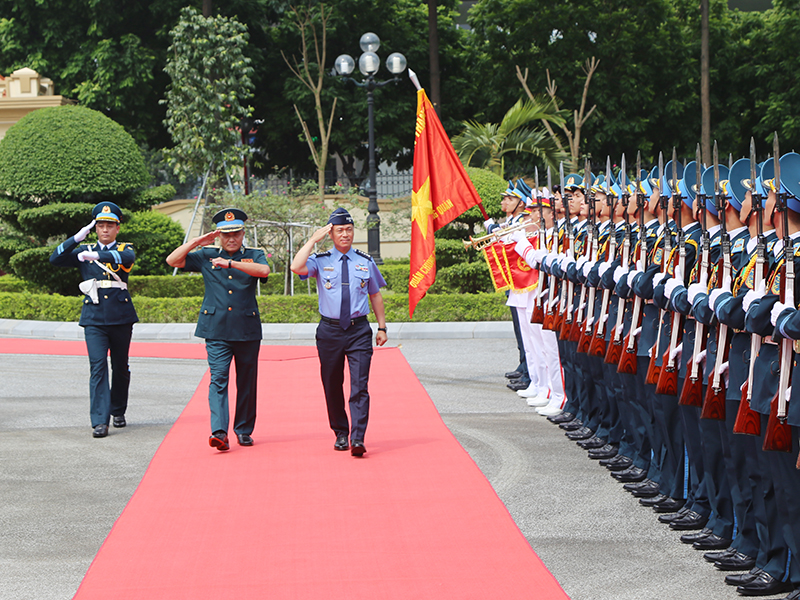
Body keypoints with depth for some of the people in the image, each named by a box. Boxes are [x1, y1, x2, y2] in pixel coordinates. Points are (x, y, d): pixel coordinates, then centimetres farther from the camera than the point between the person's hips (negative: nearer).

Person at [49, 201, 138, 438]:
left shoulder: (124, 249, 5)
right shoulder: (83, 251, 10)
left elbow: (127, 258, -20)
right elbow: (55, 259, -1)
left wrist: (97, 255, -32)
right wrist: (77, 238, -11)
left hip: (121, 317, 1)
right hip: (94, 318, -1)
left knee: (121, 368, 11)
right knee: (98, 367, -12)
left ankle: (118, 411, 32)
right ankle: (100, 421, -17)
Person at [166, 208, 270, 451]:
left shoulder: (254, 256, 7)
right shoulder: (206, 256, 10)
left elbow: (264, 270, -17)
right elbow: (172, 260, 4)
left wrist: (231, 263, -26)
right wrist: (196, 242, -2)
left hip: (247, 329, 1)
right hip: (216, 330, -1)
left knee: (247, 382, 7)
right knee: (218, 378, -13)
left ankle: (244, 429, 21)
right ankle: (219, 431, -22)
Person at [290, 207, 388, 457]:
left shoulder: (365, 262, 7)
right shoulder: (321, 261, 1)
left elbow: (375, 295, 15)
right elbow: (297, 267, -19)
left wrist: (382, 327, 12)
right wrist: (313, 240, -12)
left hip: (359, 330, 0)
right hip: (330, 330, 0)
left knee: (359, 385, -11)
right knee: (332, 386, 9)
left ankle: (357, 439, -16)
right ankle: (340, 434, 24)